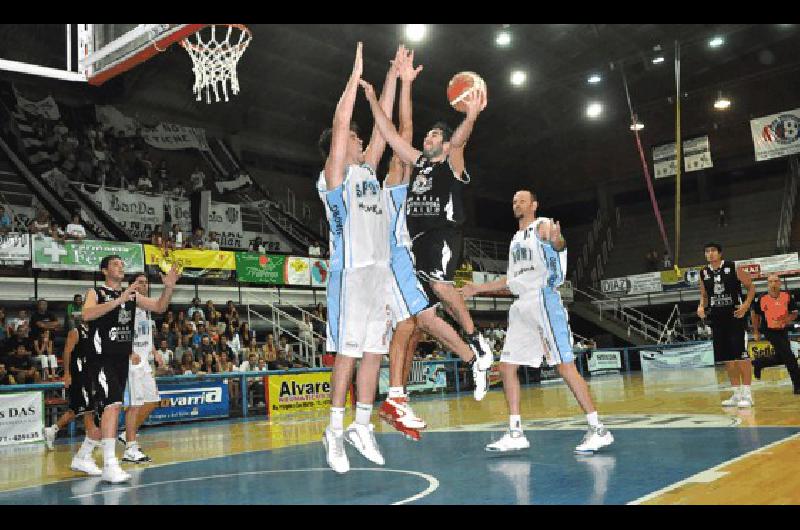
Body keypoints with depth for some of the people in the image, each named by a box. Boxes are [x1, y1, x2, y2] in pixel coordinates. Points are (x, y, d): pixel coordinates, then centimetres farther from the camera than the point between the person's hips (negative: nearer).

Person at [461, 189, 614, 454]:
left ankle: (598, 430, -2)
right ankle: (515, 434, 10)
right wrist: (477, 288, 29)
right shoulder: (516, 238, 23)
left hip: (544, 300, -8)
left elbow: (559, 244, -23)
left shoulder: (543, 226, -1)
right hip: (522, 305, 8)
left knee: (565, 366, -10)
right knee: (507, 367, 4)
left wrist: (557, 241, -47)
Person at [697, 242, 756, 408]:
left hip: (734, 315, -5)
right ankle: (737, 394, 17)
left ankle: (747, 394, -3)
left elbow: (751, 287, -1)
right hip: (717, 318, 5)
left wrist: (746, 305, -15)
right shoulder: (704, 273, 7)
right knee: (726, 357, 8)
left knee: (740, 354, -9)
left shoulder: (733, 268, -6)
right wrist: (701, 307, -1)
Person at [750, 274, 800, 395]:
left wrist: (788, 319, -21)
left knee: (781, 358, 15)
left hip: (783, 331, 5)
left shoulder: (787, 297, -8)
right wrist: (756, 332, 6)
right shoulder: (762, 299, -14)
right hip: (770, 331, -5)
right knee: (789, 357, -12)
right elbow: (754, 313, 2)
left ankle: (758, 363, 39)